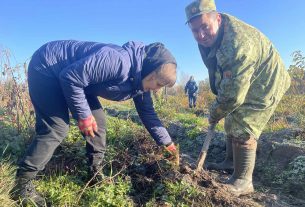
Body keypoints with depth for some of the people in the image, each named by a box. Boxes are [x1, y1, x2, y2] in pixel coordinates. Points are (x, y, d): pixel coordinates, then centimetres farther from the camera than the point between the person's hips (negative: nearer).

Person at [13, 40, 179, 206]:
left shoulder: (140, 81, -4)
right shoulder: (119, 61, -35)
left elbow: (147, 112, 8)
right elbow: (71, 77, -31)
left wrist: (166, 142, 9)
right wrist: (83, 115, -22)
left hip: (72, 77, 8)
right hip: (46, 67, -8)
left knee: (98, 122, 2)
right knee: (57, 129, -15)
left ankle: (97, 173, 16)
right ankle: (22, 183, 2)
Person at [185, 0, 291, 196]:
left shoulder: (238, 45, -39)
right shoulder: (209, 37, -9)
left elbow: (233, 95, -35)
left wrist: (214, 115, -20)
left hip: (265, 83, -10)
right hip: (242, 82, 10)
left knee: (242, 129, -14)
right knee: (232, 122, 18)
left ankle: (243, 181, 1)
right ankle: (231, 161, 36)